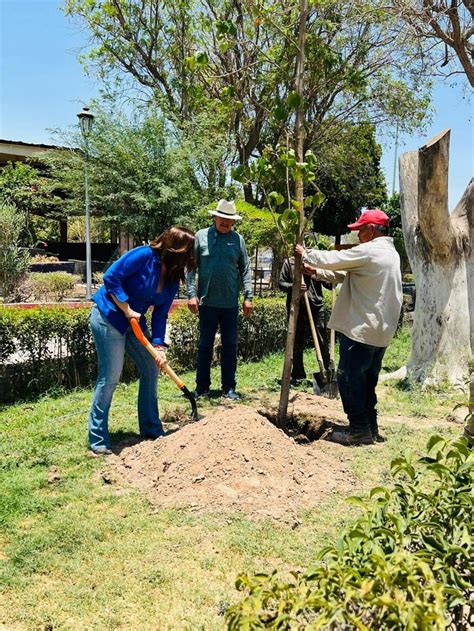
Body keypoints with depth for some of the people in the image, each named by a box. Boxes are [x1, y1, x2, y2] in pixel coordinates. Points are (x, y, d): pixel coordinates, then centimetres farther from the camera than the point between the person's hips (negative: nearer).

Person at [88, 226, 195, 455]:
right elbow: (110, 278, -24)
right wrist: (127, 310, -20)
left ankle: (151, 430, 20)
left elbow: (160, 315, 2)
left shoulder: (172, 280, 3)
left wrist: (159, 346, -9)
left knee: (151, 369, 7)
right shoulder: (144, 255, -19)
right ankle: (97, 440, 3)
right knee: (110, 377, -9)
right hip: (108, 316, -8)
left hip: (134, 322, 8)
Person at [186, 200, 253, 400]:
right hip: (207, 301, -1)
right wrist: (192, 294, -6)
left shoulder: (238, 239, 5)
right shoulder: (201, 236, 1)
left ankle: (229, 387, 18)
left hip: (230, 303, 2)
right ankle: (202, 386, 18)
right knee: (205, 344, 7)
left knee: (230, 345, 8)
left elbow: (245, 270, 7)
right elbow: (191, 267, 1)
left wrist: (248, 297, 1)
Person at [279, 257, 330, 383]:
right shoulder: (289, 262, 4)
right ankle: (298, 375, 21)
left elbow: (329, 284, 5)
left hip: (316, 307, 0)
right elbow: (281, 283, 1)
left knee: (323, 343, 3)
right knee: (297, 344, 9)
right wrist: (293, 286, -19)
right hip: (296, 309, 0)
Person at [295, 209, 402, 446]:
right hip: (381, 331, 10)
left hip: (361, 329, -10)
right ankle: (371, 429, 23)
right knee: (367, 381, 16)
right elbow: (343, 274, 18)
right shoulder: (390, 253, 17)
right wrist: (314, 272, 14)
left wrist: (305, 253, 7)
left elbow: (331, 259, -10)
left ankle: (359, 430, 3)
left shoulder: (368, 251, -14)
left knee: (349, 378, -1)